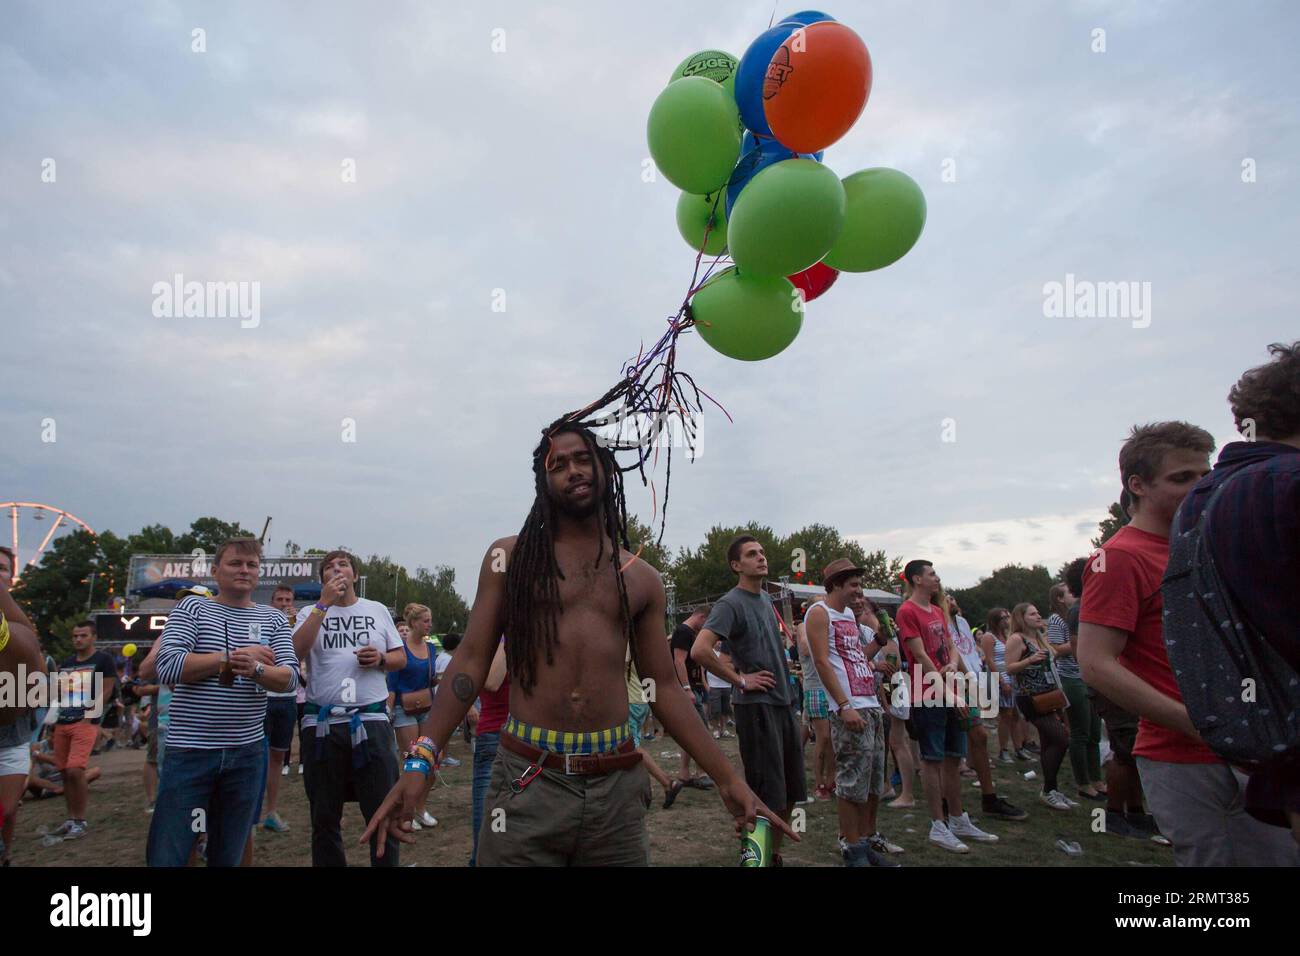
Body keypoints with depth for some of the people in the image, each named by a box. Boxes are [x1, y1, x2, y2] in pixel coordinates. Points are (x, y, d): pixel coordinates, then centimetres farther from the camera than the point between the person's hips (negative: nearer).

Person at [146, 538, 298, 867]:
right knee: (166, 856, 2)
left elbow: (290, 678, -3)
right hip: (189, 750, -3)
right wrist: (231, 658, -16)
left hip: (248, 753, 3)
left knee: (229, 856, 13)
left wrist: (255, 669, -22)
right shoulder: (192, 607, 0)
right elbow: (166, 666, -13)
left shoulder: (273, 619, 7)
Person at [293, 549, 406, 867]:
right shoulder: (311, 613, 8)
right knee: (324, 818, 12)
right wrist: (324, 603, -14)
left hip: (372, 720, 0)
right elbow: (295, 652, -12)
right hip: (323, 724, 0)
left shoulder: (377, 610, 12)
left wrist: (380, 659, -8)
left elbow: (401, 659, 14)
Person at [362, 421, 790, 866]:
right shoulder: (510, 557, 3)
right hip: (527, 780, -2)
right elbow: (471, 661, 0)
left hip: (617, 786, 3)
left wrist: (728, 779, 6)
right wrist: (421, 761, -11)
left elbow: (664, 690, 10)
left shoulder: (642, 579, 9)